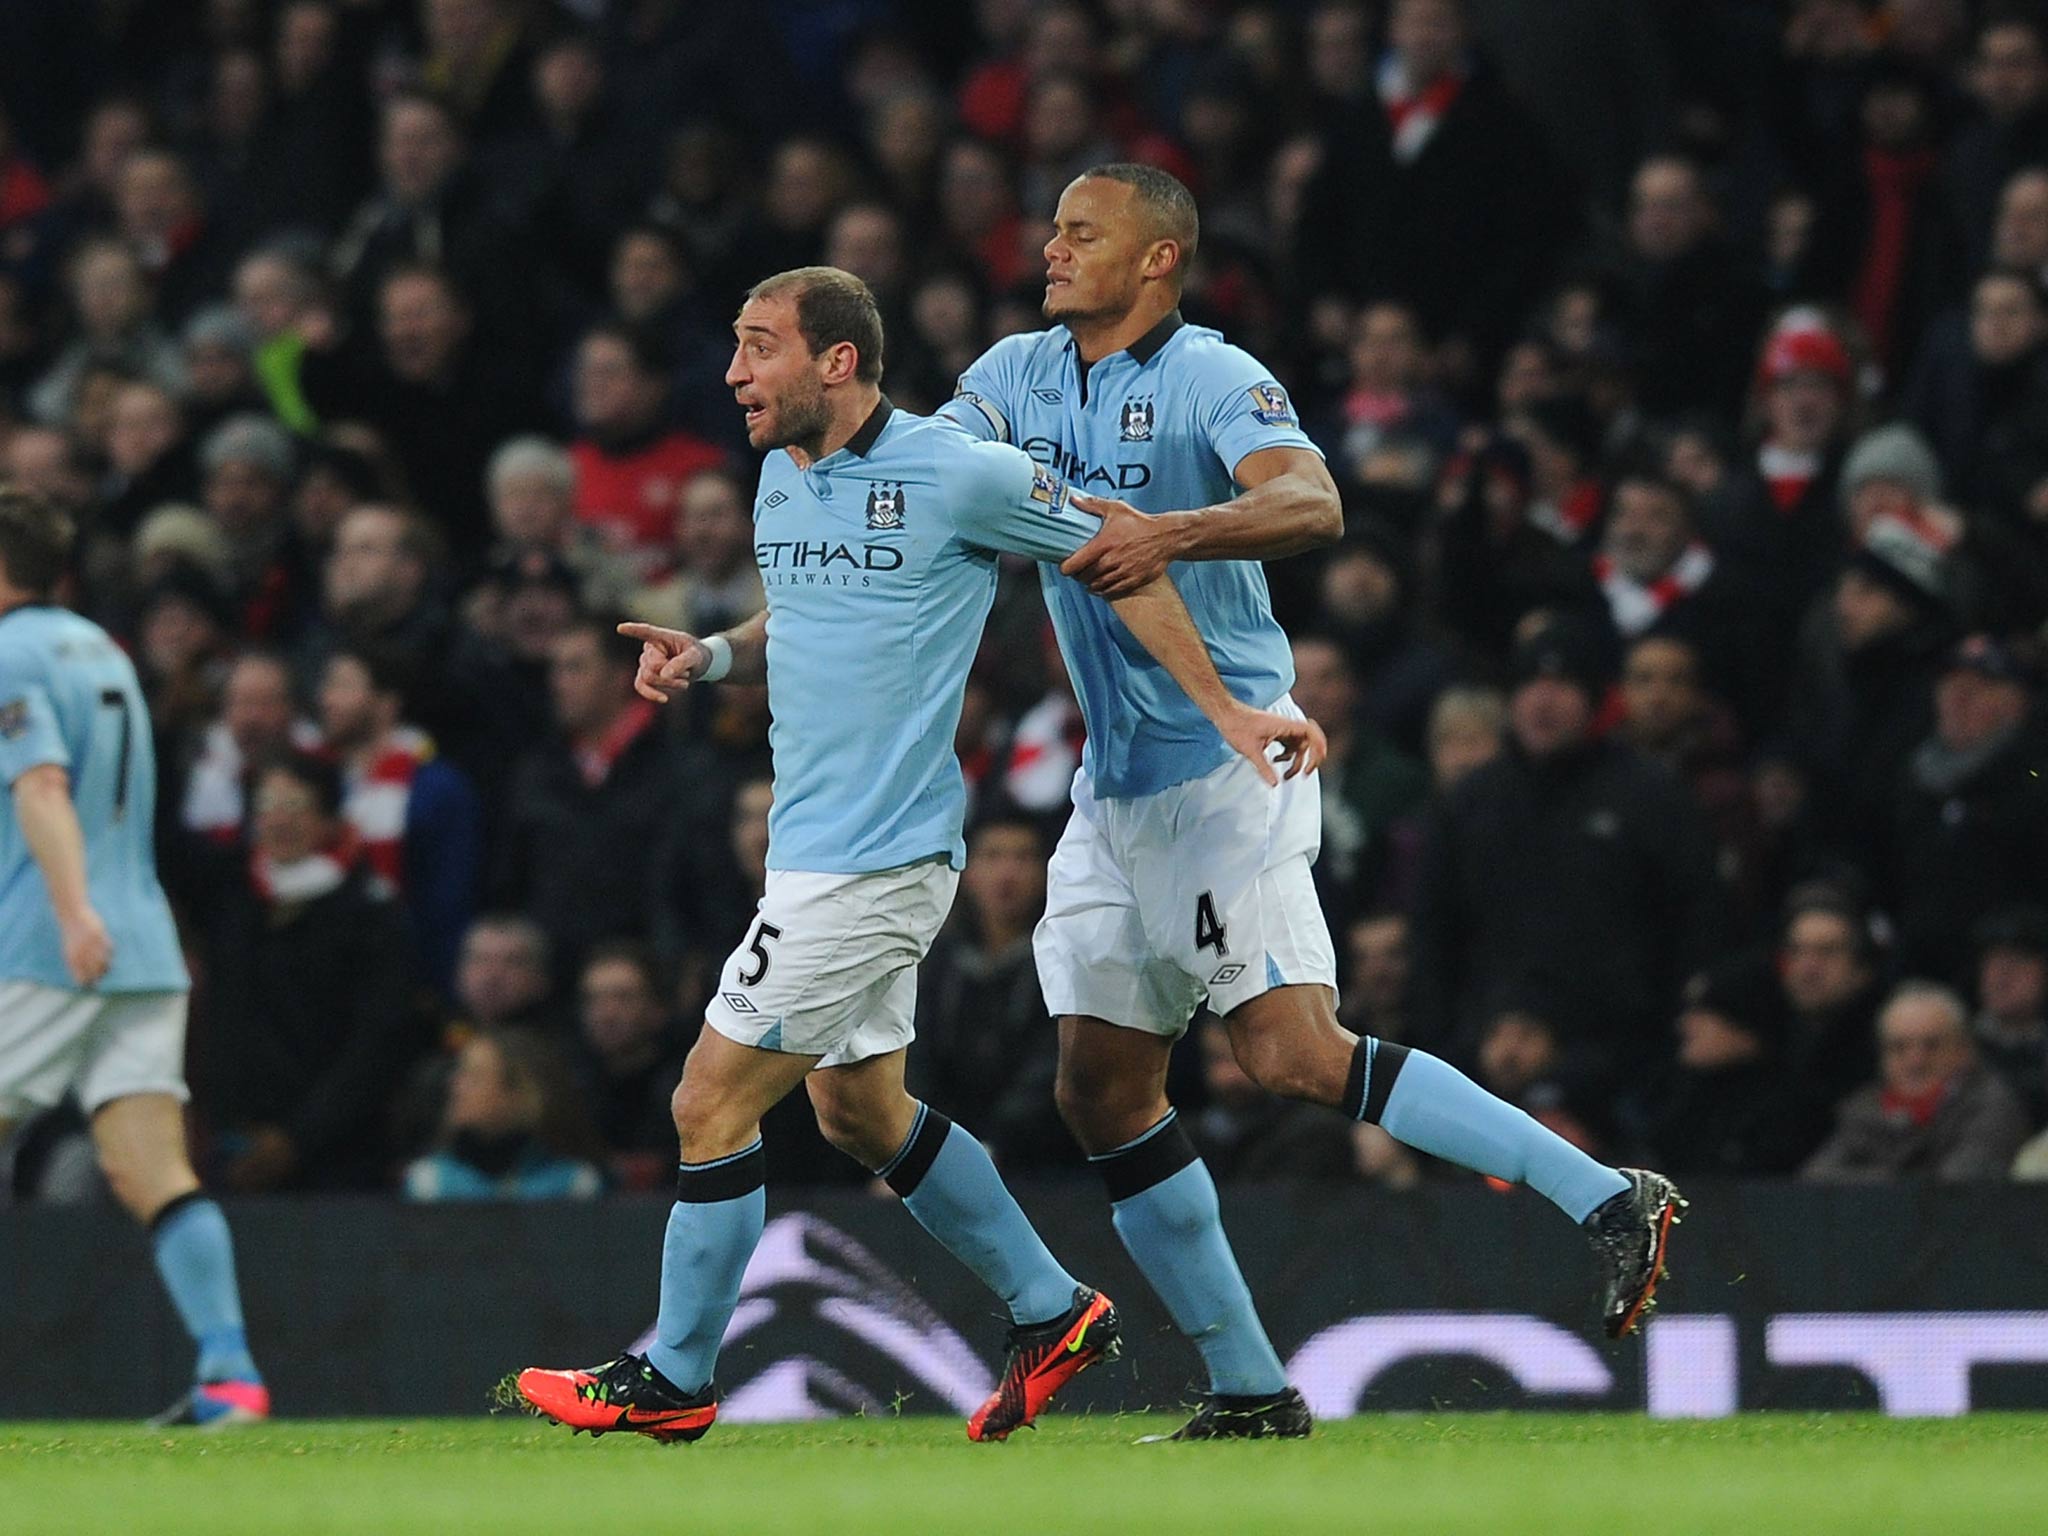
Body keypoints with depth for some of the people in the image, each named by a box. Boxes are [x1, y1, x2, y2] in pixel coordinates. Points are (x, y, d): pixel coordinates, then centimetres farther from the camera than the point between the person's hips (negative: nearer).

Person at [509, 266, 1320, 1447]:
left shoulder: (953, 473, -14)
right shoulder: (782, 481, 9)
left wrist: (1225, 708, -1)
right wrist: (712, 654, 4)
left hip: (874, 856, -9)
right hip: (816, 849, 9)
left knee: (713, 1102, -6)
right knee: (861, 1109, 16)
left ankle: (675, 1380, 7)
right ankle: (1054, 1312, 27)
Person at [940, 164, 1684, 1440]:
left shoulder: (1212, 379, -11)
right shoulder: (1019, 374, 12)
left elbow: (1312, 504, -27)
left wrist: (1170, 534, -43)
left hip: (1230, 764, -8)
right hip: (1116, 785, 8)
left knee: (1294, 1055, -20)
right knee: (1103, 1090, 6)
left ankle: (1606, 1199, -16)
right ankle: (1251, 1394, 13)